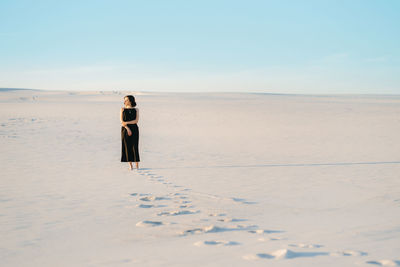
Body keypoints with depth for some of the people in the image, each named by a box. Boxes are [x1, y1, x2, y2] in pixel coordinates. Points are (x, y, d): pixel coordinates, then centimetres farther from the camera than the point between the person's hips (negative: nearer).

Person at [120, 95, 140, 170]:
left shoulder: (136, 110, 8)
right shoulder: (122, 109, 8)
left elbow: (136, 121, -4)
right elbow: (121, 121, -2)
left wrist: (126, 123, -12)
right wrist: (127, 128, -13)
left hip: (134, 129, -1)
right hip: (125, 130, 1)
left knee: (135, 146, -5)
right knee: (127, 147, -2)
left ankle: (137, 165, 0)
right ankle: (130, 165, 6)